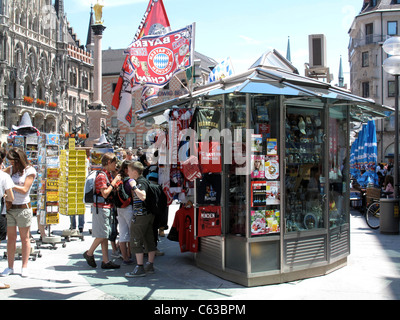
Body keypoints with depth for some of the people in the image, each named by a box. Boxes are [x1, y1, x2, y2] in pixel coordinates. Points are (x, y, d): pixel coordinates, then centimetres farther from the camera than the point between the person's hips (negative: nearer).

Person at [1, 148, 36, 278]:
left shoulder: (30, 171, -5)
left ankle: (24, 267, 13)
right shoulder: (11, 169, 9)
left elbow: (24, 190, -12)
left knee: (24, 238, 5)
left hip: (23, 208, -4)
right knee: (11, 238, 8)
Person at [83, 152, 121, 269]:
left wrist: (115, 183, 9)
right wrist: (114, 182, -15)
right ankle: (89, 253, 15)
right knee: (102, 235, -5)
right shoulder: (102, 175, -14)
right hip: (101, 208, -10)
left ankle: (106, 261, 11)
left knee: (105, 235, 8)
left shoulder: (107, 175, 16)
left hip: (106, 208, 10)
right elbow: (105, 194, -20)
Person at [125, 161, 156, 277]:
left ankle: (139, 268, -4)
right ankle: (150, 265, 20)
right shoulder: (143, 180, 16)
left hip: (140, 215, -10)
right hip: (149, 214, 10)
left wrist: (134, 186, -27)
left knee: (136, 241, -5)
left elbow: (143, 196, -32)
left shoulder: (140, 182, -15)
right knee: (149, 240, 12)